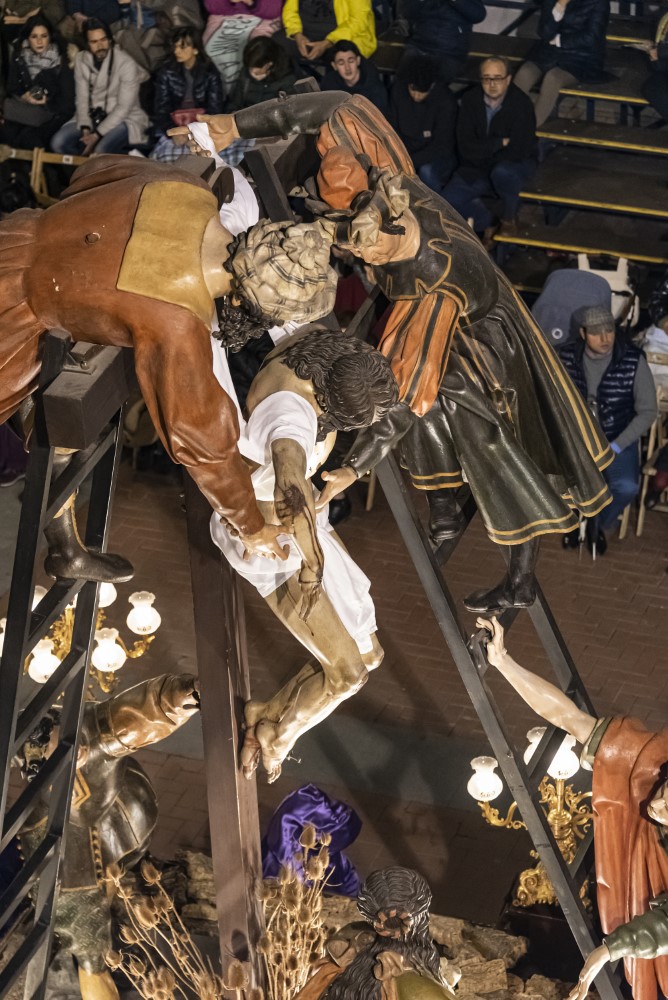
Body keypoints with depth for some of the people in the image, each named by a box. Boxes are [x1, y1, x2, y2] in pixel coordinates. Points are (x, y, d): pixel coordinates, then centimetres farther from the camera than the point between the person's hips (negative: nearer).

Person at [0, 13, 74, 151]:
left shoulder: (60, 62, 0)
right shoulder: (19, 59, 9)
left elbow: (67, 100, -1)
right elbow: (11, 89, 10)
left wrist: (47, 102, -17)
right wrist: (24, 97, -11)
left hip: (52, 114, -3)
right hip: (22, 112, 3)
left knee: (29, 138, -33)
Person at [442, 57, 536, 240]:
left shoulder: (521, 103, -19)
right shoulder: (470, 100, -9)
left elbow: (519, 151, -23)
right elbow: (465, 147, -13)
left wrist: (483, 151, -14)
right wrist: (499, 143, -21)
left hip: (514, 164, -3)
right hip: (476, 168, 3)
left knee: (502, 172, -38)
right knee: (448, 201, -17)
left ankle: (509, 218, -9)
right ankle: (488, 224, 6)